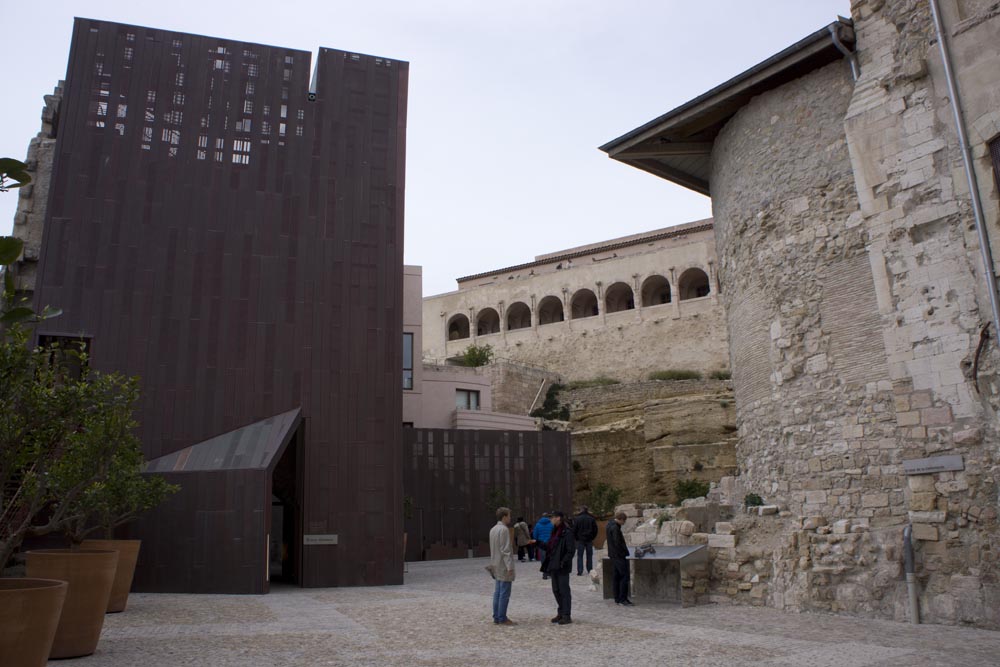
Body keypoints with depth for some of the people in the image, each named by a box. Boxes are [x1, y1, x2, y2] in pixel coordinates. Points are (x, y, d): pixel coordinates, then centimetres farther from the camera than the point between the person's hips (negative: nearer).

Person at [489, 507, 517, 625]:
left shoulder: (493, 529, 13)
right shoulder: (504, 529, -15)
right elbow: (505, 550, -20)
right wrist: (509, 566, -19)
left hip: (497, 565, 9)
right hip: (504, 565, -9)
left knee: (497, 592, 11)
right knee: (504, 593, -5)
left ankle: (496, 617, 15)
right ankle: (502, 618, -2)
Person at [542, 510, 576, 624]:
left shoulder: (567, 533, -15)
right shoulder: (555, 531, 12)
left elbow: (571, 550, -17)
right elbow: (549, 547, 16)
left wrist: (563, 562, -21)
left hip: (562, 568, -9)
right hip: (553, 566, 9)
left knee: (564, 590, -1)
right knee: (556, 590, 14)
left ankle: (567, 616, 7)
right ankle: (561, 613, 25)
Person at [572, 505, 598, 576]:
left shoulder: (578, 518, -6)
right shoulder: (592, 518, 3)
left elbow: (574, 530, -5)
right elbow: (595, 529, 6)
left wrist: (575, 538, 6)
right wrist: (592, 538, 14)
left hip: (580, 539, -2)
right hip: (589, 539, 3)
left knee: (580, 555, 0)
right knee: (589, 555, 11)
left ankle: (580, 571, -5)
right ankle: (590, 570, 13)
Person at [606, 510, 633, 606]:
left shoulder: (609, 525, 12)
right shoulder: (615, 528, -19)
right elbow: (618, 543, -21)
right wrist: (625, 553, -12)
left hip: (612, 555, 10)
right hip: (619, 556, -10)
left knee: (616, 577, 11)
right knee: (625, 576, -5)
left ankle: (617, 599, 15)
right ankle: (623, 598, -5)